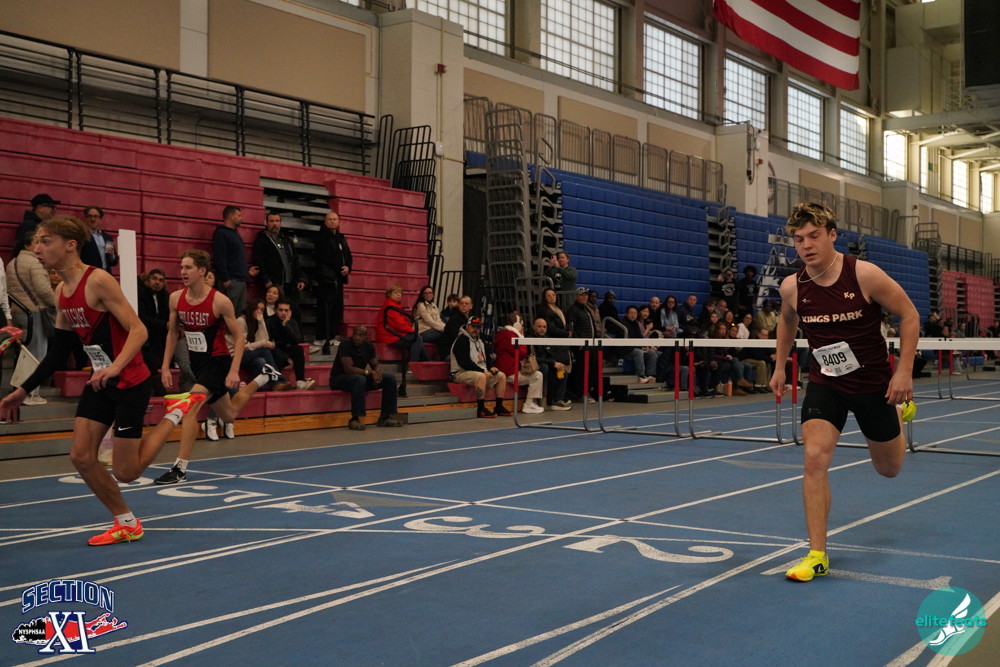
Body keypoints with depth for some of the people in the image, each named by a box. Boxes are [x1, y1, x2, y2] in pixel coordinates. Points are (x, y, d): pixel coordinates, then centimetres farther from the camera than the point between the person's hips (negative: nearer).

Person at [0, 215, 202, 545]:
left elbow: (138, 330, -24)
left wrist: (115, 367, -39)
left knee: (125, 472, -2)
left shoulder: (98, 281, -19)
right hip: (100, 384, 8)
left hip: (130, 384, -8)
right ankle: (126, 524, 20)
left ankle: (176, 411, 16)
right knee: (81, 457, 1)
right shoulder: (62, 292, 6)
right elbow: (57, 352, 14)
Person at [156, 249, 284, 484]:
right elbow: (172, 333, 11)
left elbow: (238, 337, -11)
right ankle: (263, 377, 47)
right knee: (228, 414, 21)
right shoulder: (176, 299, -3)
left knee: (190, 408, -23)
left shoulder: (220, 301, -18)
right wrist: (165, 366, 4)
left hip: (217, 362, -7)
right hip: (197, 362, 7)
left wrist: (234, 371, -20)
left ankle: (180, 469, -15)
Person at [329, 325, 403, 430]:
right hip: (339, 378, -7)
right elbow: (348, 368, -27)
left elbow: (375, 365, 7)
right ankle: (355, 419, -36)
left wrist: (378, 373, -18)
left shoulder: (368, 346, 0)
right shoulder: (346, 345, -20)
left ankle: (386, 417, -5)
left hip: (361, 376, 7)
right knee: (359, 379, -41)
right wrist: (370, 372, -26)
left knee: (390, 378, -7)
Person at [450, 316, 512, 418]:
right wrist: (483, 371, -20)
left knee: (502, 376, 3)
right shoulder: (462, 340, -13)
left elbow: (483, 359, 25)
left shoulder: (479, 341, 17)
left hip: (481, 371, 10)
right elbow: (464, 362, -22)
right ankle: (481, 409, -31)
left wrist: (490, 368, 2)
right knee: (481, 377, -38)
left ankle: (499, 407, 1)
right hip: (461, 373, -10)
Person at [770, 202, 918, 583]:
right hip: (825, 384, 2)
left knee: (889, 469, 16)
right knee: (814, 459, -18)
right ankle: (817, 556, -9)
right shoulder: (792, 287, -11)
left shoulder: (865, 275, -22)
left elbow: (909, 315, -10)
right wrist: (780, 366, 15)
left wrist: (904, 370, -15)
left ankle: (898, 413, 52)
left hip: (874, 384, -1)